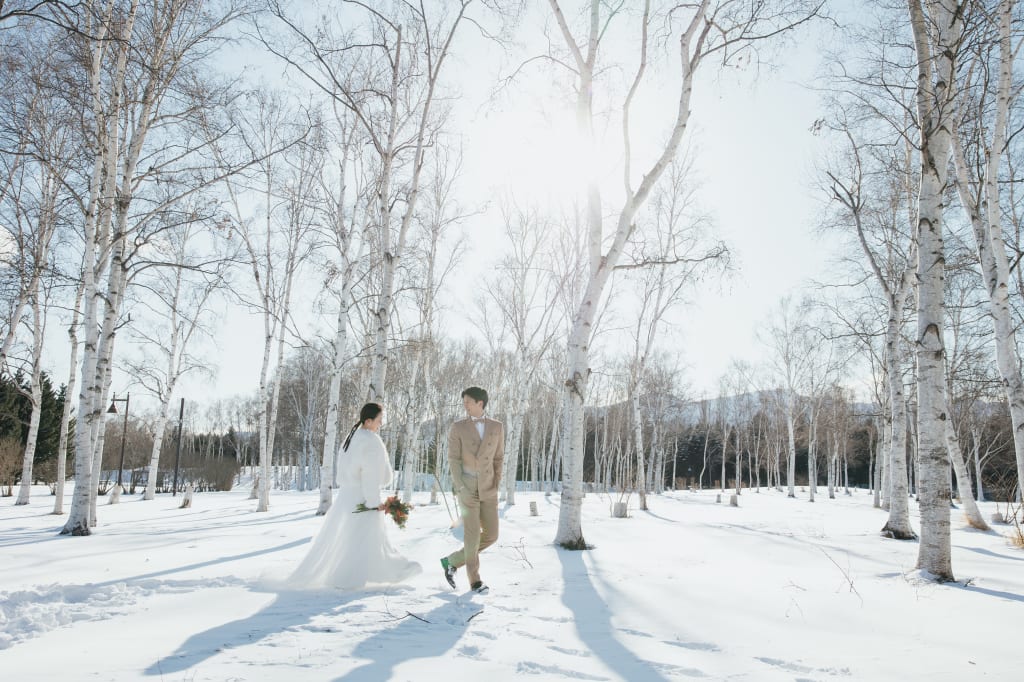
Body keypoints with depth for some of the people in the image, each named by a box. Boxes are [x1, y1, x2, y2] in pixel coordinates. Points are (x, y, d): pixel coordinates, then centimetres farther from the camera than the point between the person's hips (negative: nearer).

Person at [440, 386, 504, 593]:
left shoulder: (497, 427, 2)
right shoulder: (457, 428, -5)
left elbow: (498, 458, 10)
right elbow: (453, 460, -9)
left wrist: (497, 485, 1)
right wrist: (461, 489, -18)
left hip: (487, 489, 4)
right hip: (466, 488, -4)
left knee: (491, 535, 2)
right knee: (472, 535, -4)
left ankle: (452, 561, 19)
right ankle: (475, 580, 13)